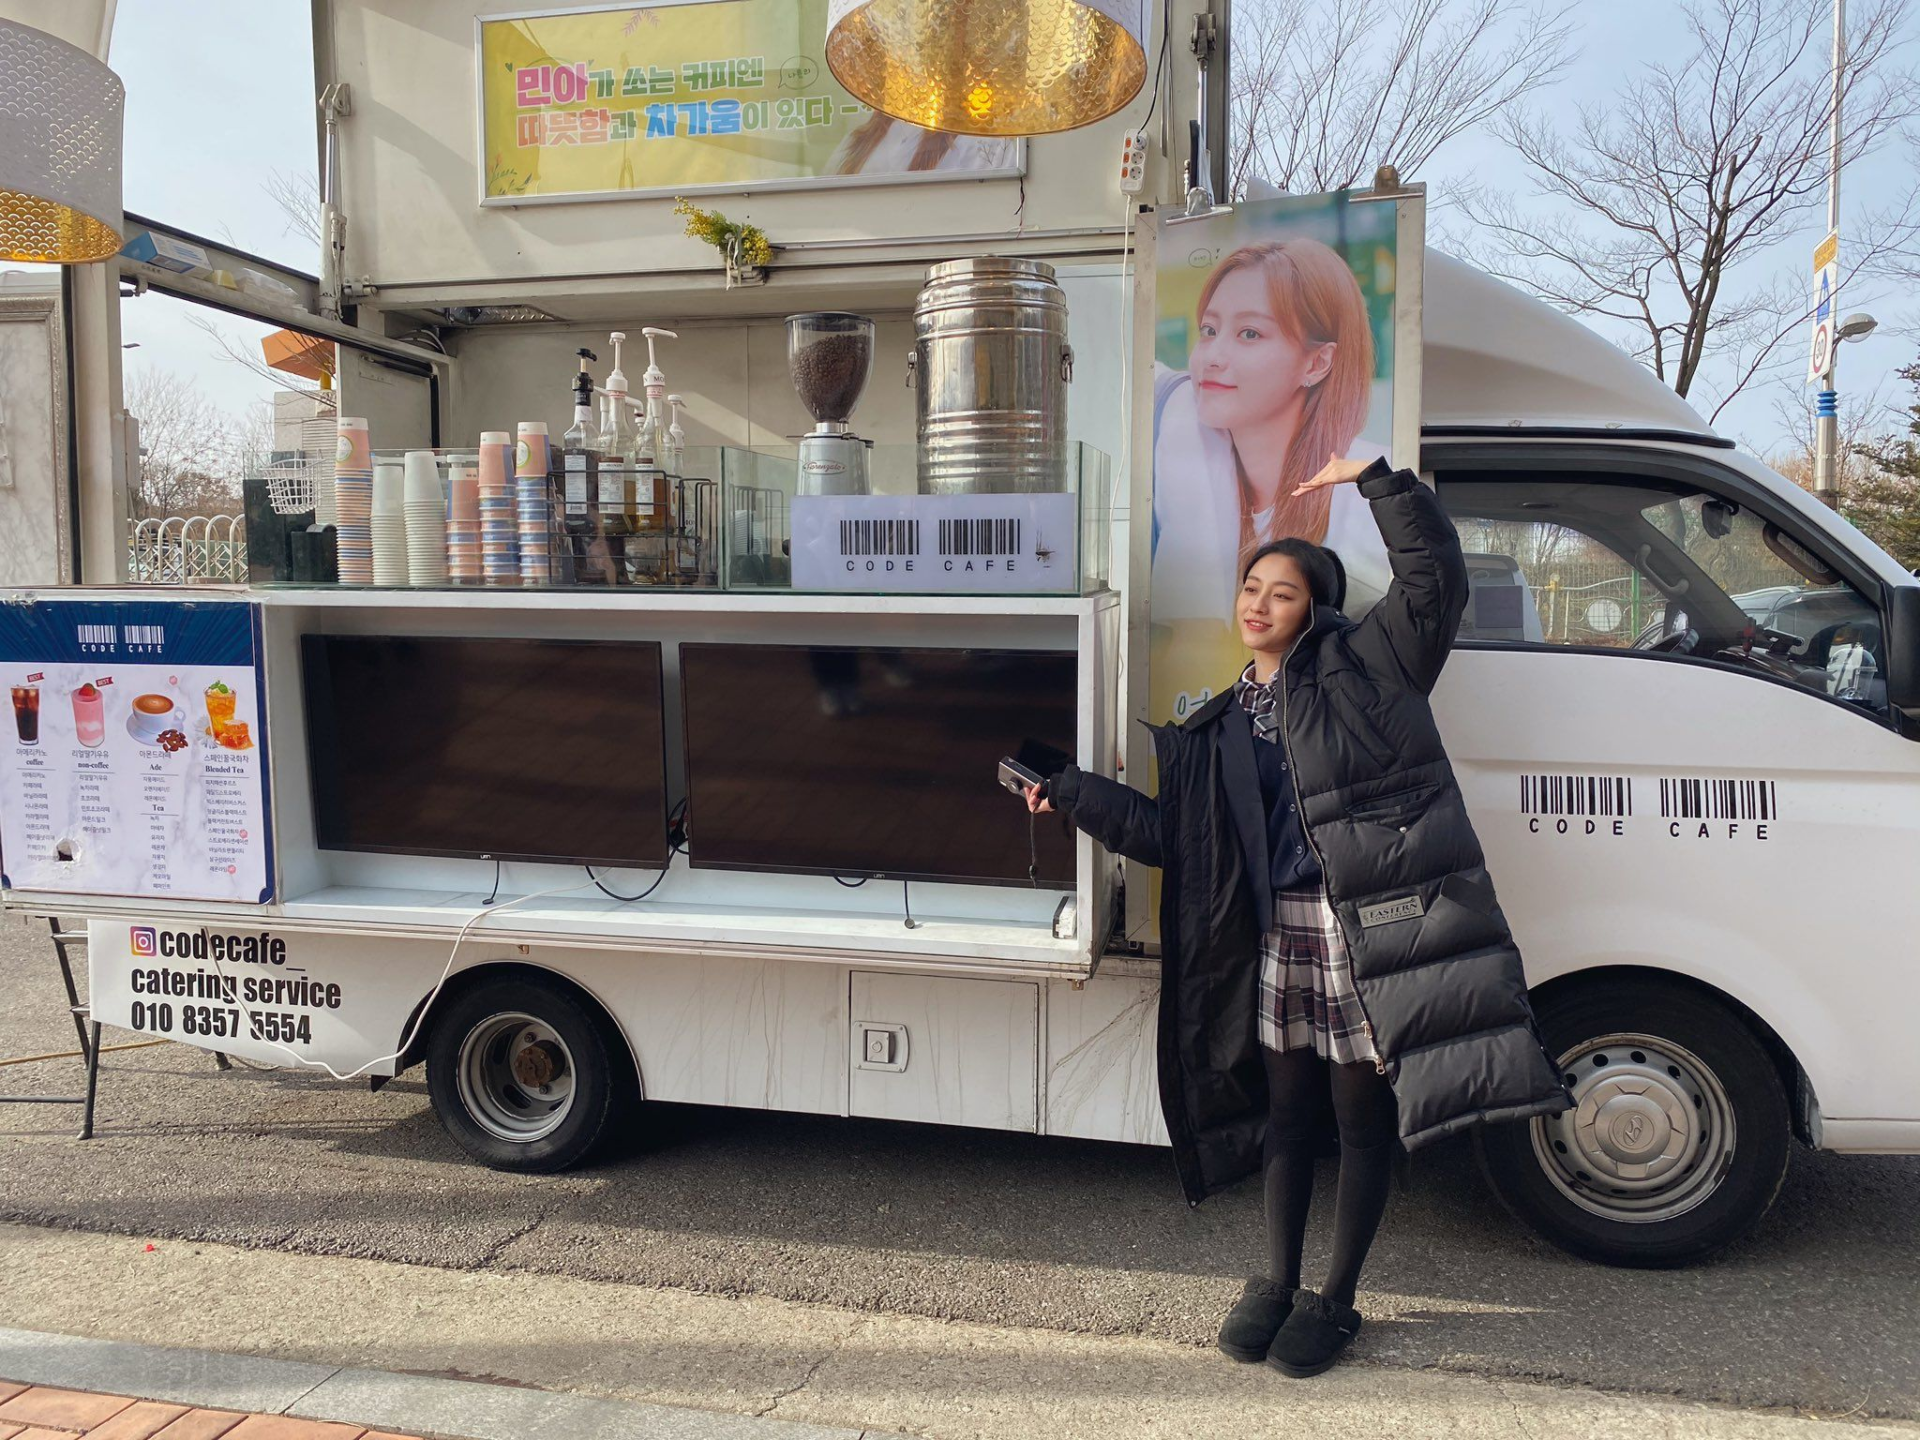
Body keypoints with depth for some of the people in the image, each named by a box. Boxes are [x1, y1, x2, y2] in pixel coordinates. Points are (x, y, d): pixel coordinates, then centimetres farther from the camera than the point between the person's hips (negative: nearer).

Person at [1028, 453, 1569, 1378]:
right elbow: (1164, 832, 14)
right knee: (1287, 1112, 15)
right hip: (1281, 934, 5)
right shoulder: (1220, 728, 15)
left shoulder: (1358, 666, 2)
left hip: (1366, 930, -4)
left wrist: (1376, 479, -12)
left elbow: (1433, 576, -8)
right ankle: (1276, 1283, 33)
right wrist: (1070, 793, 14)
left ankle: (1335, 1300, 25)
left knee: (1361, 1118, 8)